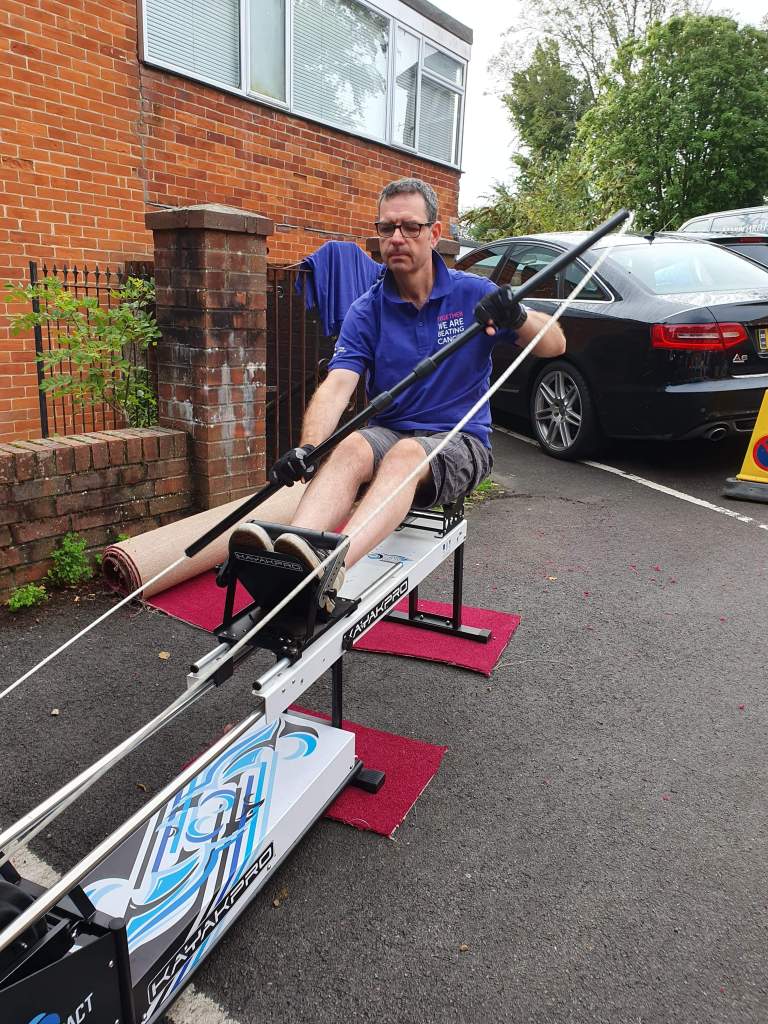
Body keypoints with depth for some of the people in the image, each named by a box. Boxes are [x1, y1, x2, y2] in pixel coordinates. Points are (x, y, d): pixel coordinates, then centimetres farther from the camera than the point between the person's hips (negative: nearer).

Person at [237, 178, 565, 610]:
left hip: (460, 441, -2)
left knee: (405, 454, -36)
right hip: (388, 433, 2)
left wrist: (517, 318, -27)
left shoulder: (473, 294, 2)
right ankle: (288, 556, -54)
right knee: (351, 447, -32)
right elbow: (337, 384, -11)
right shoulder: (367, 310, 4)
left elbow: (555, 345, -3)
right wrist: (308, 448, -31)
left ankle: (331, 567, -59)